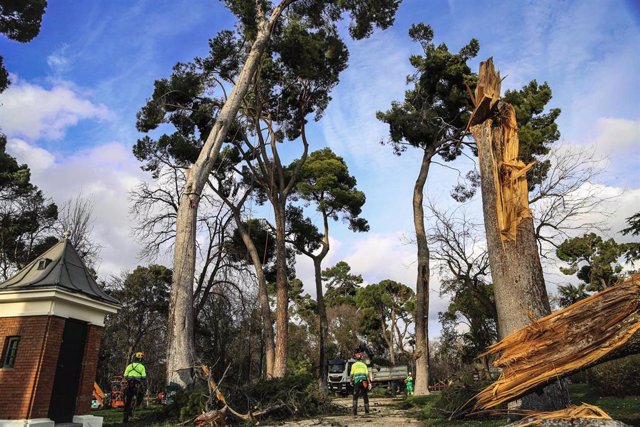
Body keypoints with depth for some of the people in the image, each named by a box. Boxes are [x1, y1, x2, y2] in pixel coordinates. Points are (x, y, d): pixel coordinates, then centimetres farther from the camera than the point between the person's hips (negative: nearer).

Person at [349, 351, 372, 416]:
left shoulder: (354, 365, 6)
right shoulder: (364, 365, 13)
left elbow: (351, 374, 5)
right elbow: (367, 374, 4)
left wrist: (351, 381, 21)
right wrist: (369, 383, 1)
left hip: (357, 382, -3)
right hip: (364, 382, 3)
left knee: (355, 397, 3)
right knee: (365, 396, 13)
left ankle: (355, 411, -9)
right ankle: (367, 410, 13)